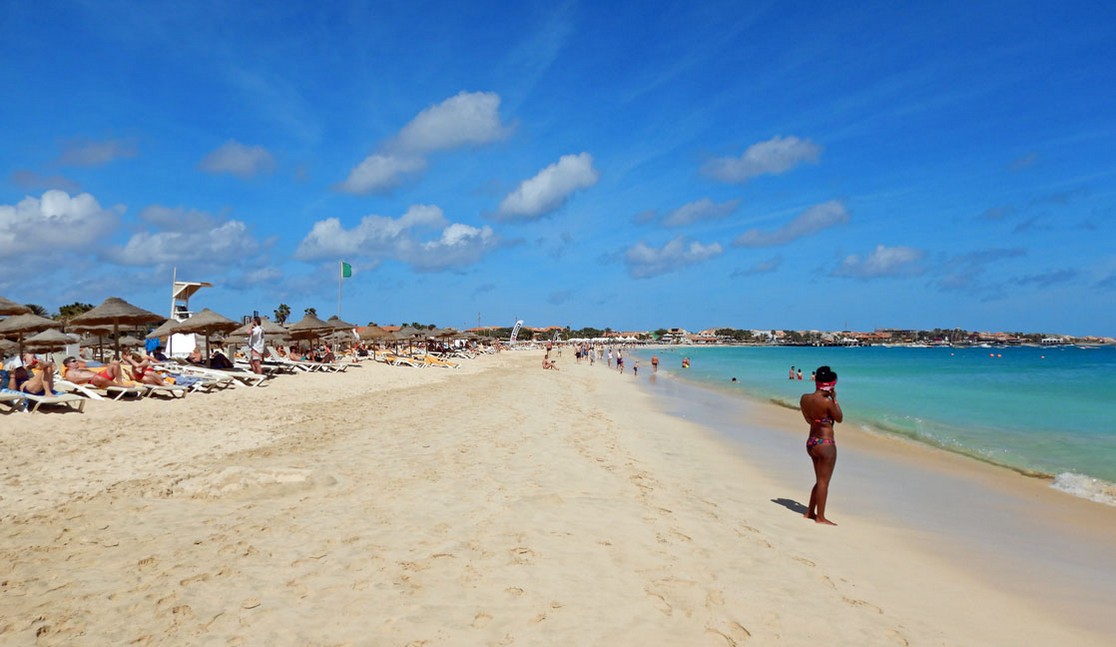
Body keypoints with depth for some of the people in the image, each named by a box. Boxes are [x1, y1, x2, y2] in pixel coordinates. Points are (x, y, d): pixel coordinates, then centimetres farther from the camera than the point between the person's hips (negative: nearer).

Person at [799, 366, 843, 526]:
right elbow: (839, 418, -5)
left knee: (820, 480, 21)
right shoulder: (827, 402, -21)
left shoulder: (804, 398, 0)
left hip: (811, 442, 8)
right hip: (825, 444, -8)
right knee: (824, 481, 3)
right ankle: (820, 517, 11)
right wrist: (834, 398, -2)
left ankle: (810, 512, 26)